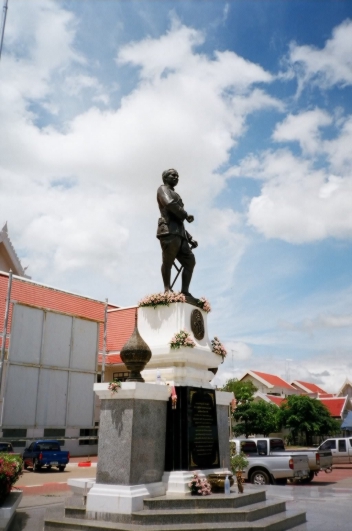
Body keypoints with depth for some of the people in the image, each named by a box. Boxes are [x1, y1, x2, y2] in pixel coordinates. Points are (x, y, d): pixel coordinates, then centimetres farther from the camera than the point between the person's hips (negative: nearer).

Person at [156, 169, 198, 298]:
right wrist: (186, 215, -4)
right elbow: (169, 203, -13)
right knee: (168, 262, -15)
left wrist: (190, 238, 22)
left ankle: (185, 291, -3)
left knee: (190, 261, 0)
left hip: (179, 233, 9)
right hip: (169, 231, -9)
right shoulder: (163, 189, 12)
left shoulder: (175, 196, 36)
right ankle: (167, 290, -15)